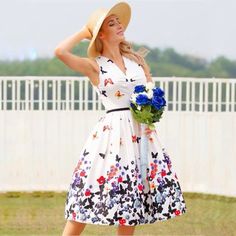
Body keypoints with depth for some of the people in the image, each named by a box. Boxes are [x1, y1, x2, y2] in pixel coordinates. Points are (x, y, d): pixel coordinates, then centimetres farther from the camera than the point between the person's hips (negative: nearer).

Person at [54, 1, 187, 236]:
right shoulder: (94, 65, -1)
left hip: (142, 133, 5)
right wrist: (84, 32, -1)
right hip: (111, 133, -4)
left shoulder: (137, 59, 13)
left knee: (130, 204, 7)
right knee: (88, 198, -6)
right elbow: (60, 51, -17)